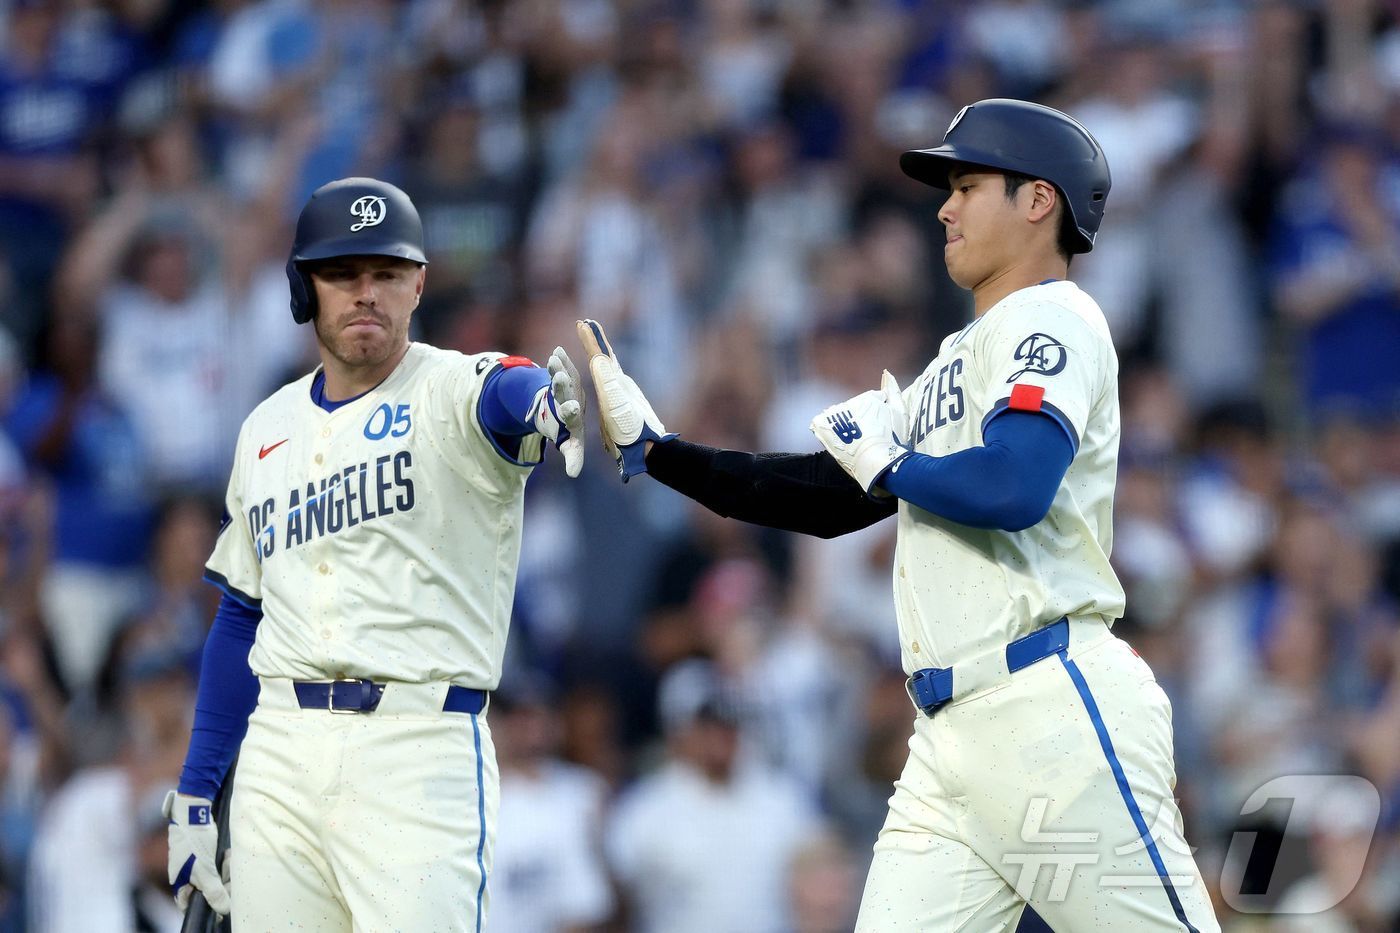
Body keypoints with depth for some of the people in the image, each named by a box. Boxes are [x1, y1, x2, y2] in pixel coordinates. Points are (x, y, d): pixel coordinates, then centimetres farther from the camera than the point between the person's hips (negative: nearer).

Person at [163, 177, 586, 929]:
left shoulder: (454, 393, -1)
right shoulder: (267, 431, 17)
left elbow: (510, 396, -26)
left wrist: (553, 403, -51)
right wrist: (193, 796, 16)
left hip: (422, 753, -5)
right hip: (278, 752, 5)